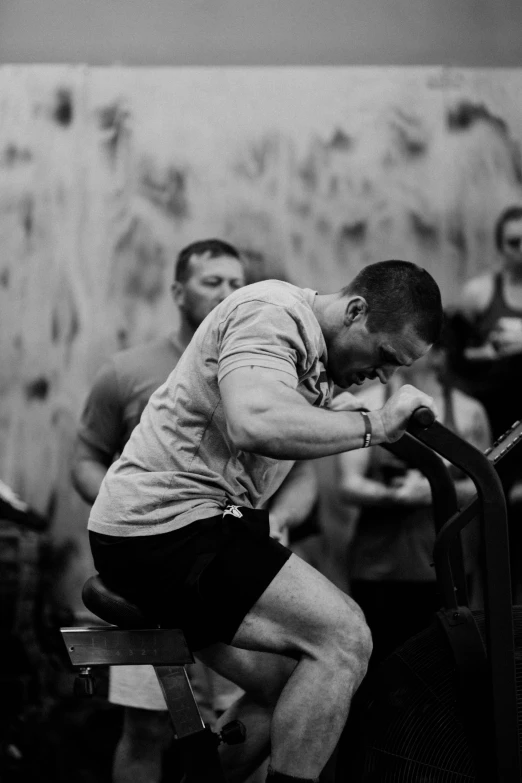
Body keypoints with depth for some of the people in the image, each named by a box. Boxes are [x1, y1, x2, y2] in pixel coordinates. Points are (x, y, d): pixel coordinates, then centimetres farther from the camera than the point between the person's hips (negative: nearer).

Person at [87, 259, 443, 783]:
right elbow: (256, 424, -32)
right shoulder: (272, 313, -16)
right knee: (344, 636, -17)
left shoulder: (319, 359, 19)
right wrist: (375, 425, -24)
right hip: (167, 524, -11)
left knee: (285, 689, 10)